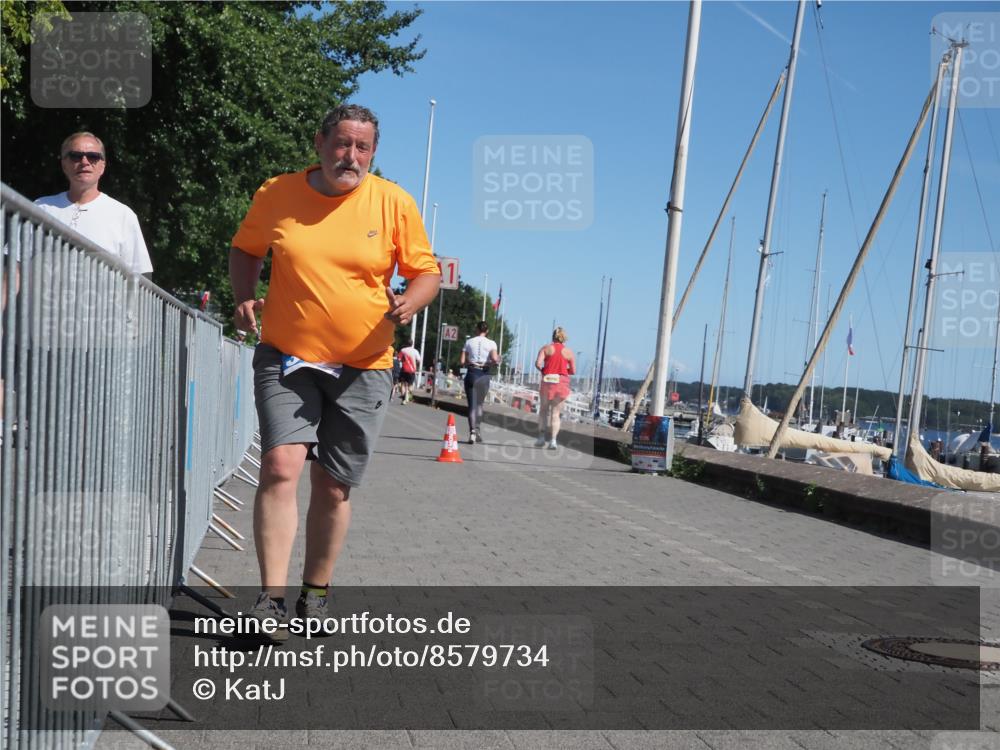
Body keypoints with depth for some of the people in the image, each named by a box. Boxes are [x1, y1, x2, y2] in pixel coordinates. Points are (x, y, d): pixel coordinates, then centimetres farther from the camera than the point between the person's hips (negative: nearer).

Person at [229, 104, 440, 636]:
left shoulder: (394, 203, -1)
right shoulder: (276, 194, 1)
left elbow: (426, 271, 4)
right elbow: (246, 249, 16)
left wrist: (411, 303, -18)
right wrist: (244, 297, -2)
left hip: (362, 368, 1)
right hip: (286, 358, 0)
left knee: (334, 487, 7)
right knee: (281, 464, -18)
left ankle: (315, 593, 24)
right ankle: (271, 598, -12)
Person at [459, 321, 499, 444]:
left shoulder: (469, 342, 1)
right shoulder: (491, 343, -2)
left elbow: (461, 361, -3)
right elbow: (495, 359, -17)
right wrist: (498, 359, 5)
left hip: (471, 373, 0)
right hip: (484, 375, 0)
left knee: (472, 405, 1)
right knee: (479, 404, 16)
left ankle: (472, 431, -14)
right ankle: (476, 431, 18)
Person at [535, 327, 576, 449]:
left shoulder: (546, 348, 3)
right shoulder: (569, 351, 6)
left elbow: (538, 363, -9)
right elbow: (573, 371, 4)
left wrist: (542, 370, 11)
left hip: (547, 381, 0)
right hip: (562, 382, 0)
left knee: (543, 409, 15)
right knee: (555, 413, 5)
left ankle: (542, 437, 8)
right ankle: (553, 440, -2)